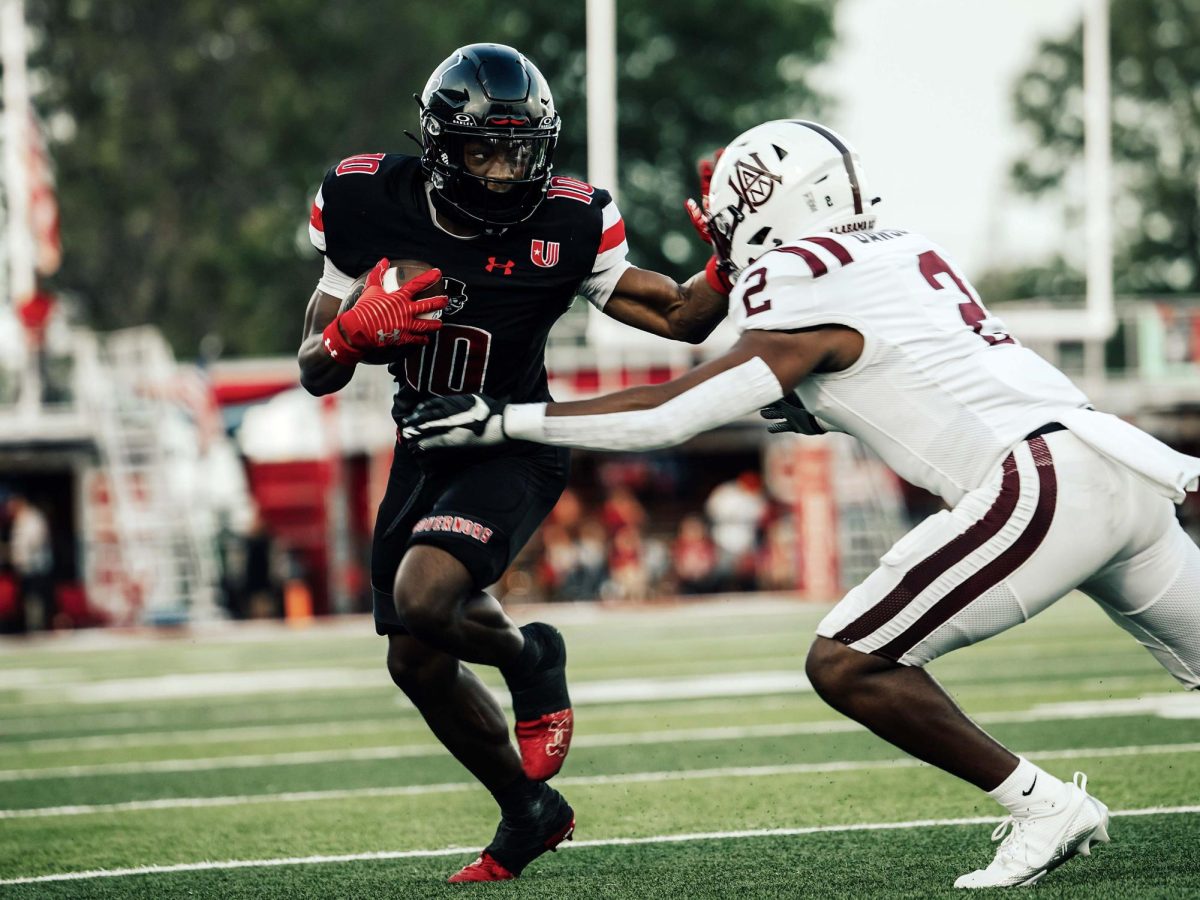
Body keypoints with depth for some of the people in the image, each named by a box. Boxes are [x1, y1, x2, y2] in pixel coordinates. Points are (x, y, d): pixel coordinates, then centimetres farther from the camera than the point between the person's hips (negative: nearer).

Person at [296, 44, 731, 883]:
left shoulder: (563, 228, -18)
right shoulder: (371, 208, -12)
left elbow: (681, 317, -9)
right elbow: (315, 372, -5)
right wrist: (357, 329, -27)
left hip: (513, 447, -5)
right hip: (424, 451, 5)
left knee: (425, 598, -30)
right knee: (417, 662, 10)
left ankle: (530, 658, 5)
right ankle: (529, 811, 32)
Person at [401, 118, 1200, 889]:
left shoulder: (809, 296, -2)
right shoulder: (906, 255, 21)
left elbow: (676, 415, -3)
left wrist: (502, 420, 0)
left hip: (1041, 488, -9)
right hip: (1125, 468, 9)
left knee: (846, 666, -5)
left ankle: (1044, 807, 0)